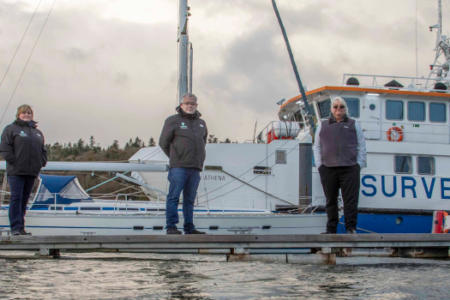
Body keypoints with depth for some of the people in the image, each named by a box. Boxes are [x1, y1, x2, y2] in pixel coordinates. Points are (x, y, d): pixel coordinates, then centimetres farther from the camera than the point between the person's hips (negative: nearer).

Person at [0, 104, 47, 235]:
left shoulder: (37, 132, 20)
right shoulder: (11, 129, 2)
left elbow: (43, 150, 23)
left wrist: (41, 162, 8)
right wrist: (12, 161, -15)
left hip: (32, 171, 5)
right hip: (16, 171, -5)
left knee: (24, 199, 8)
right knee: (16, 198, -8)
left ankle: (21, 227, 13)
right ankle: (16, 227, -8)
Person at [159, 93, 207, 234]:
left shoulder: (201, 123, 18)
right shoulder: (173, 121, 2)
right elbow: (163, 142, 4)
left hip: (195, 168, 5)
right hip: (178, 167, -5)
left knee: (190, 199, 9)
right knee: (174, 197, -8)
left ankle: (189, 228, 12)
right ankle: (171, 226, -6)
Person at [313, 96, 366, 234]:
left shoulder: (354, 125, 16)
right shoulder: (322, 126, 19)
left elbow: (361, 146, 11)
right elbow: (317, 147, 16)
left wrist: (359, 164, 0)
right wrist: (319, 164, 4)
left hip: (350, 168, -1)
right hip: (327, 169, 1)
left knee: (351, 200, -8)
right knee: (331, 201, 4)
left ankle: (351, 229, -4)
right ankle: (331, 230, 10)